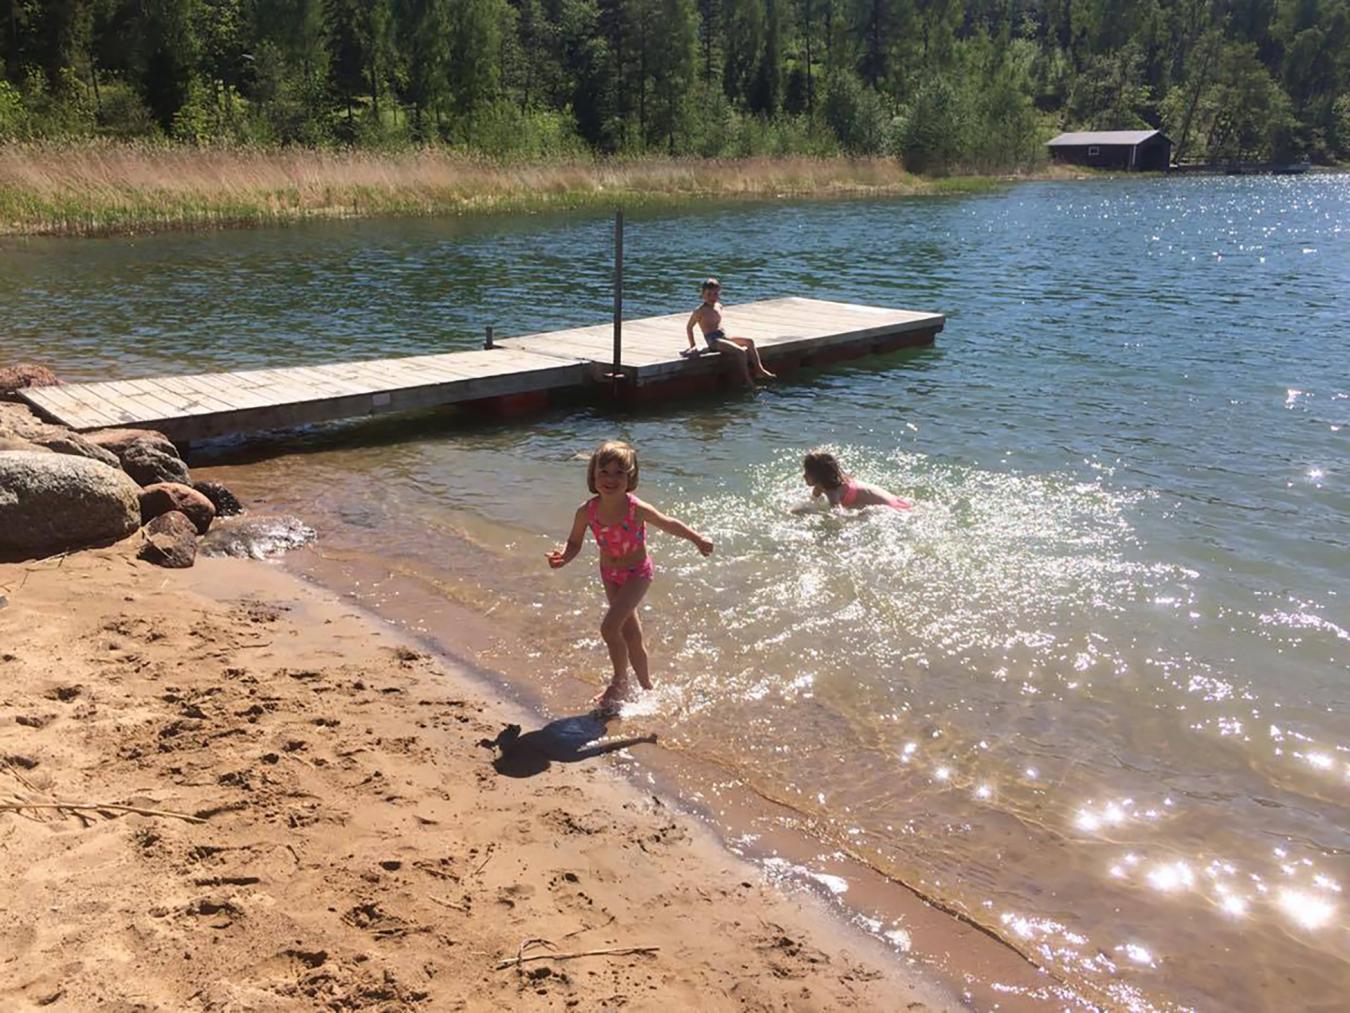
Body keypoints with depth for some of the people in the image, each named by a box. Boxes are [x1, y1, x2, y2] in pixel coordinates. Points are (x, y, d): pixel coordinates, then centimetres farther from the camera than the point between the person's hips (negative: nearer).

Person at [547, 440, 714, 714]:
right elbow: (575, 543, -6)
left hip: (637, 572, -4)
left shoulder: (637, 509, -29)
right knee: (631, 635, 18)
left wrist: (698, 540, -12)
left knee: (609, 627, -20)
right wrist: (563, 557, -25)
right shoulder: (587, 512, -20)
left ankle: (620, 682, 5)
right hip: (610, 574, 4)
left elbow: (670, 524, -14)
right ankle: (647, 688, 38)